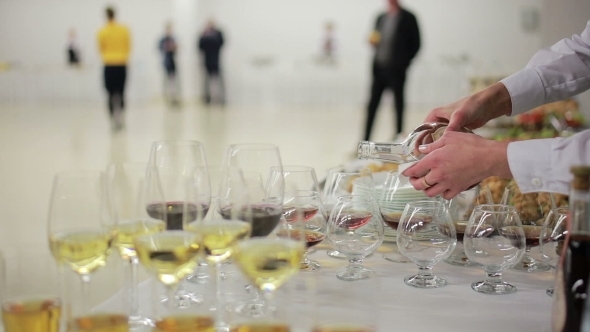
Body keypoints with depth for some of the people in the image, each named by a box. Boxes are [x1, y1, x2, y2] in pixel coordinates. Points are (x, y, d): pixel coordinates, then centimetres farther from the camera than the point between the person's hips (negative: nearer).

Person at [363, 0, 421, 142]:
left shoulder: (408, 18, -1)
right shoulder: (381, 18, 14)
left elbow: (415, 44, -2)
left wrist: (403, 62, -6)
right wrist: (373, 41, -1)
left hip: (396, 70, -5)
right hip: (379, 68, 5)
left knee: (398, 103, 4)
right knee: (372, 104, 2)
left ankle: (398, 135, 14)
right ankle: (365, 140, 4)